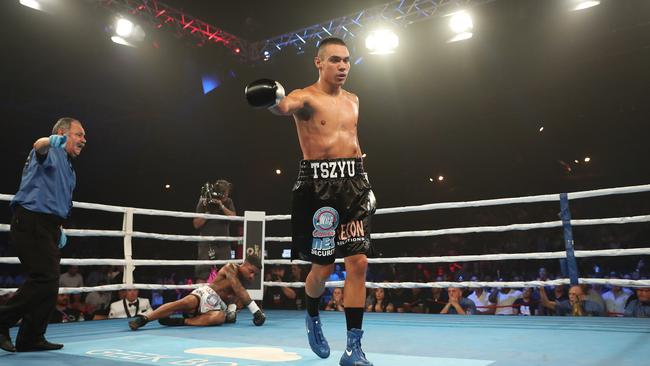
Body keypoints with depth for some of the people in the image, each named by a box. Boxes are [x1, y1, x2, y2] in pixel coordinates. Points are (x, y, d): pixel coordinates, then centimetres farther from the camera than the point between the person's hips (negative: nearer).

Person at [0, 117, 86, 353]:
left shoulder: (68, 167, 24)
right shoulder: (52, 153, -3)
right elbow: (39, 147, -30)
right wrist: (50, 141, -54)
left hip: (48, 227, 10)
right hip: (31, 222, -10)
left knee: (49, 281, 9)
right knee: (44, 279, -15)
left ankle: (31, 338, 17)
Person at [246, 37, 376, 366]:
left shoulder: (353, 100, 16)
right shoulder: (306, 97, -4)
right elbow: (286, 106, -28)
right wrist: (275, 100, -52)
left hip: (353, 183, 5)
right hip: (318, 184, -5)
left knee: (358, 262, -3)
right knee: (323, 267, 1)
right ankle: (312, 317, 35)